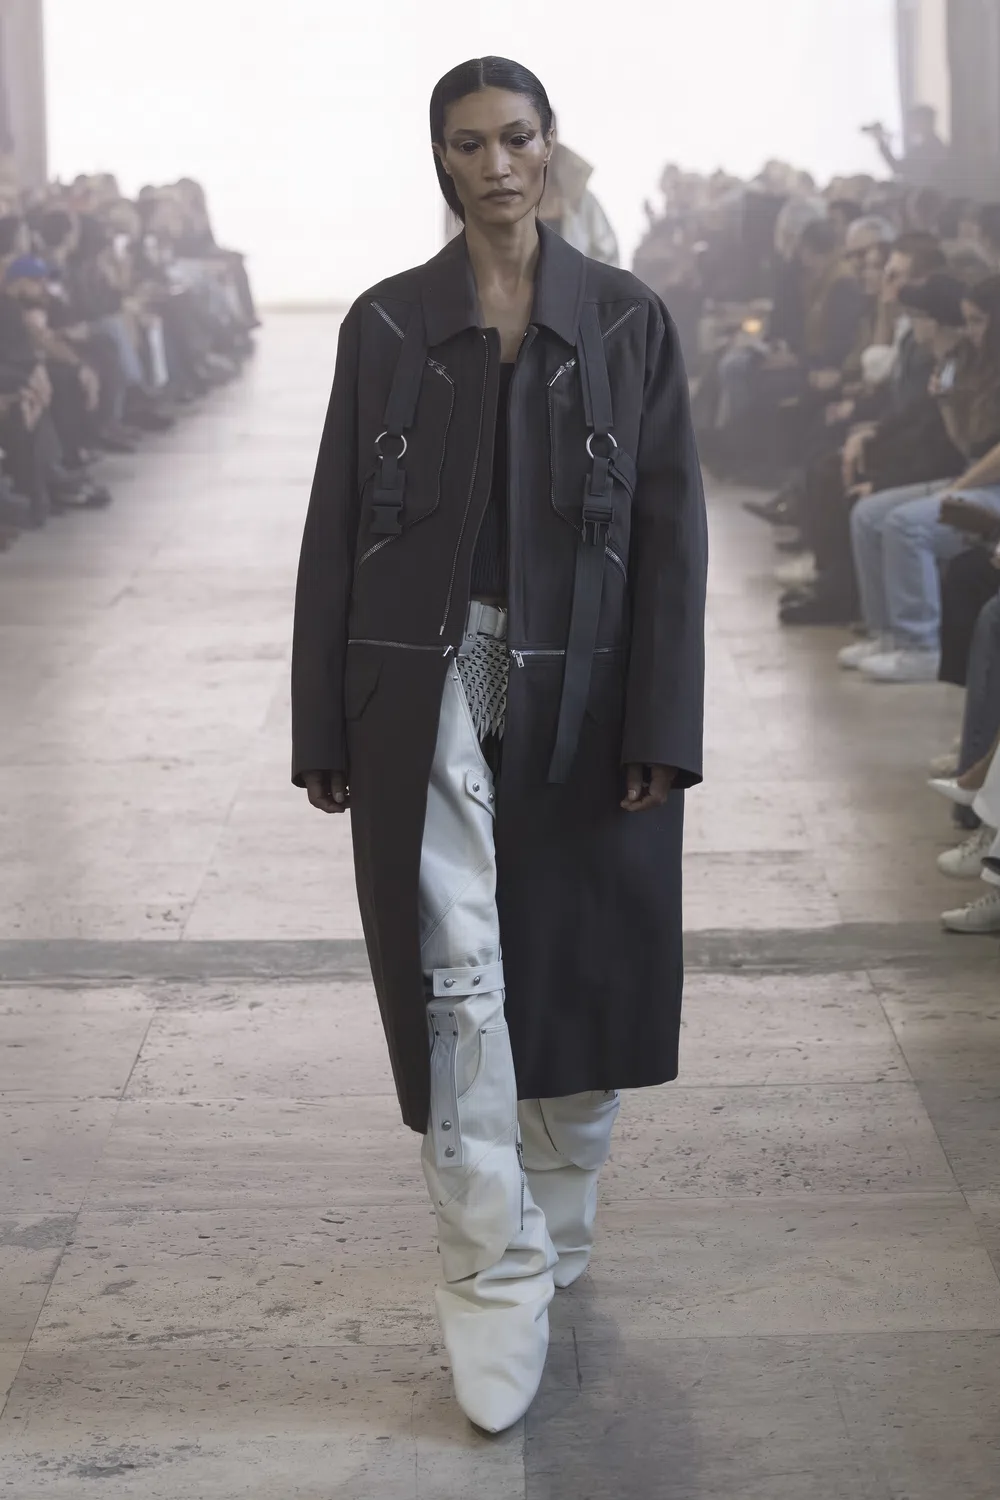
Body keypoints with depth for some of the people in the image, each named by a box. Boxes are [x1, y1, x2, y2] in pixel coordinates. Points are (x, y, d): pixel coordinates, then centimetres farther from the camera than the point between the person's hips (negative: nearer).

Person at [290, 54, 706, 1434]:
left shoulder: (628, 321, 3)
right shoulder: (386, 324, 3)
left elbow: (670, 531, -1)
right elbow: (335, 532, 5)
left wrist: (660, 728, -8)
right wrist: (324, 730, 1)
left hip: (580, 696, 1)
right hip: (427, 688, 0)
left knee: (581, 974, 10)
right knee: (456, 985, -6)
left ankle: (556, 1232, 32)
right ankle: (497, 1286, 2)